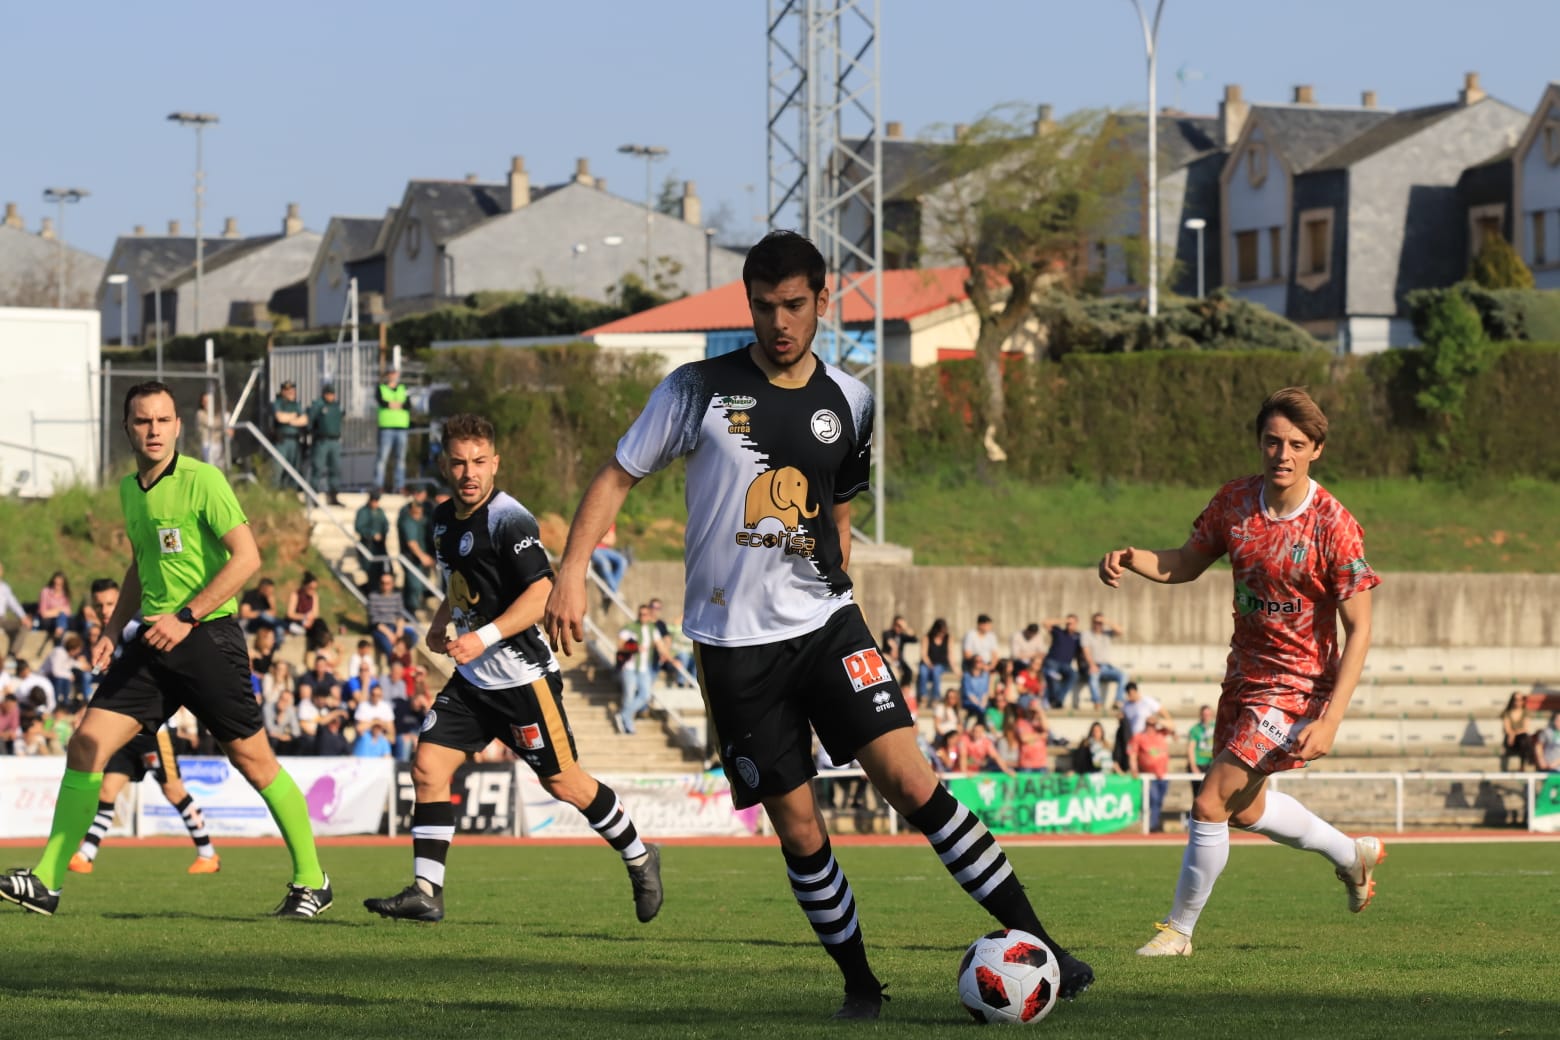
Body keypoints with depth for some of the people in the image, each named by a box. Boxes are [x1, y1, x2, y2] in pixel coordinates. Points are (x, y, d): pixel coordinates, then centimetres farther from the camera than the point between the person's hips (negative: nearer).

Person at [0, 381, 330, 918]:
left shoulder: (202, 480, -10)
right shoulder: (130, 490, 12)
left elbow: (247, 556, -16)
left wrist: (186, 617, -19)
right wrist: (113, 629, 16)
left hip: (207, 637, -7)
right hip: (153, 642, 7)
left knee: (254, 761, -1)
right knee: (86, 746, -4)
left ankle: (312, 882, 12)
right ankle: (46, 881, -3)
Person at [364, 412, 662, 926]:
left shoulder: (510, 521, -17)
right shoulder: (444, 519, 10)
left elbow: (542, 593, -25)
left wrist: (484, 638, -30)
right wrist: (441, 622, 13)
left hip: (522, 675, -8)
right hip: (471, 678, 8)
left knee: (564, 782, 3)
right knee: (428, 766, -6)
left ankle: (639, 858, 25)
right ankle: (425, 892, -5)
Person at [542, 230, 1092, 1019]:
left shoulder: (848, 403, 6)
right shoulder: (699, 390, -3)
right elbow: (617, 477, 1)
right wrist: (572, 572, -9)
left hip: (825, 624, 1)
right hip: (733, 645, -1)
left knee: (910, 781, -12)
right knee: (798, 827, 0)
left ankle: (1037, 946, -11)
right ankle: (859, 984, 16)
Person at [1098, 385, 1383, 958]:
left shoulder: (1334, 526, -21)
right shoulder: (1236, 500, -4)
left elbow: (1359, 628, -18)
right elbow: (1186, 563, 10)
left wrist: (1331, 720, -26)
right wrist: (1130, 558, -13)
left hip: (1295, 688, -7)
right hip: (1243, 676, 7)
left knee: (1210, 807, -13)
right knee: (1246, 809, 24)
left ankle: (1179, 928, 5)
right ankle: (1352, 855, 47)